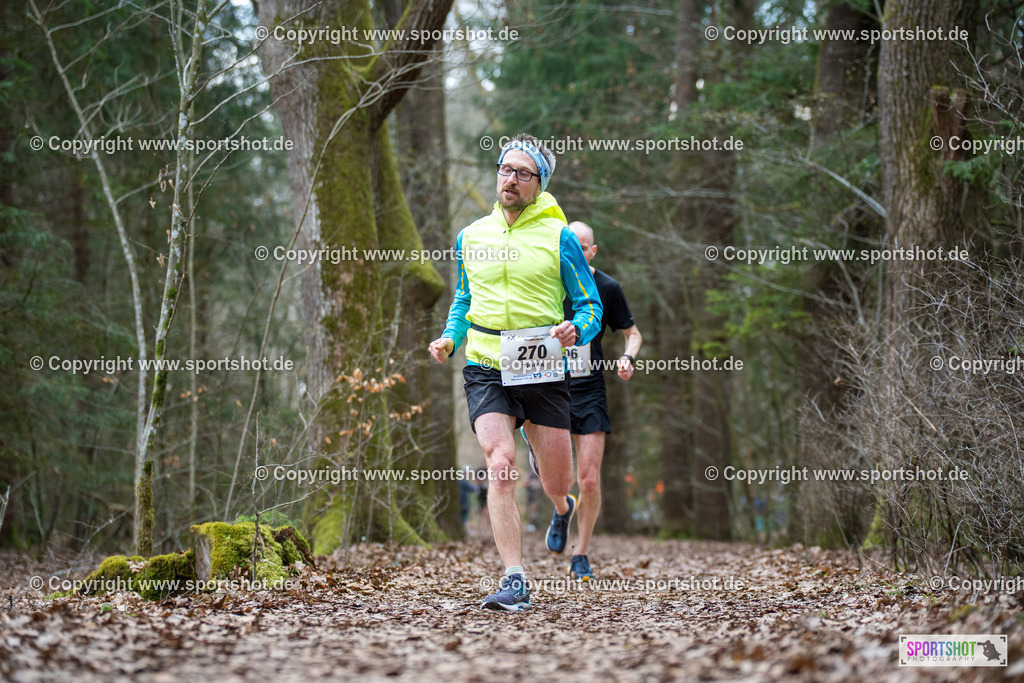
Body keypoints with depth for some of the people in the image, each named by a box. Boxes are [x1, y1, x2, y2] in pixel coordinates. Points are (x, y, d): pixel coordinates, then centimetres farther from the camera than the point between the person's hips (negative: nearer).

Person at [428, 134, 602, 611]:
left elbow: (590, 307, 4)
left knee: (556, 481, 7)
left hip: (543, 370, -1)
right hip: (485, 369, 1)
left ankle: (562, 508, 48)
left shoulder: (559, 237, 0)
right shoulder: (470, 236, 10)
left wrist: (575, 329, -17)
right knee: (500, 464, -18)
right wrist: (450, 338, 7)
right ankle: (514, 581, -18)